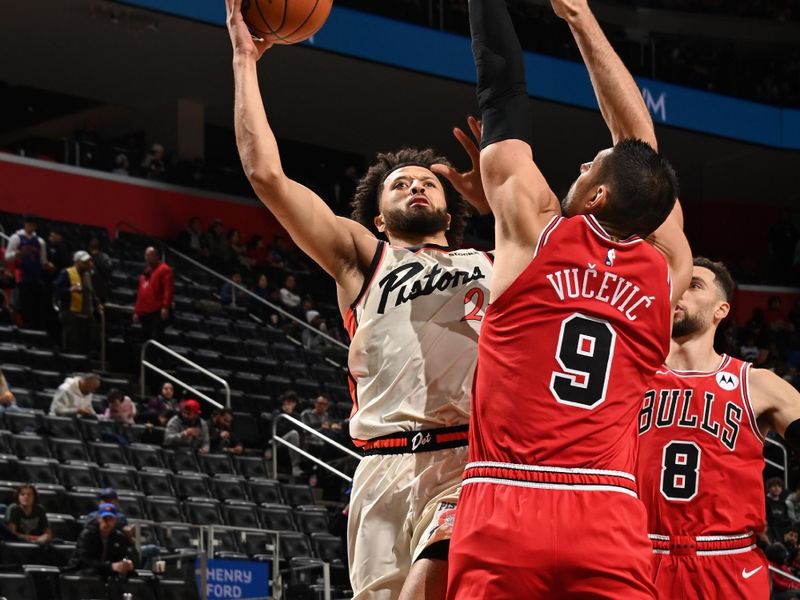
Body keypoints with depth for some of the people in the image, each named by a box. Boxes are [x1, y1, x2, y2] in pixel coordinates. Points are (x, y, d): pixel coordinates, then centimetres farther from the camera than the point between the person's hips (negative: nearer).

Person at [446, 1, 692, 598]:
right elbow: (639, 138, 24)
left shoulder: (536, 230, 3)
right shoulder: (667, 268, 12)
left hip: (505, 510, -2)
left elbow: (503, 99, 13)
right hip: (610, 520, 3)